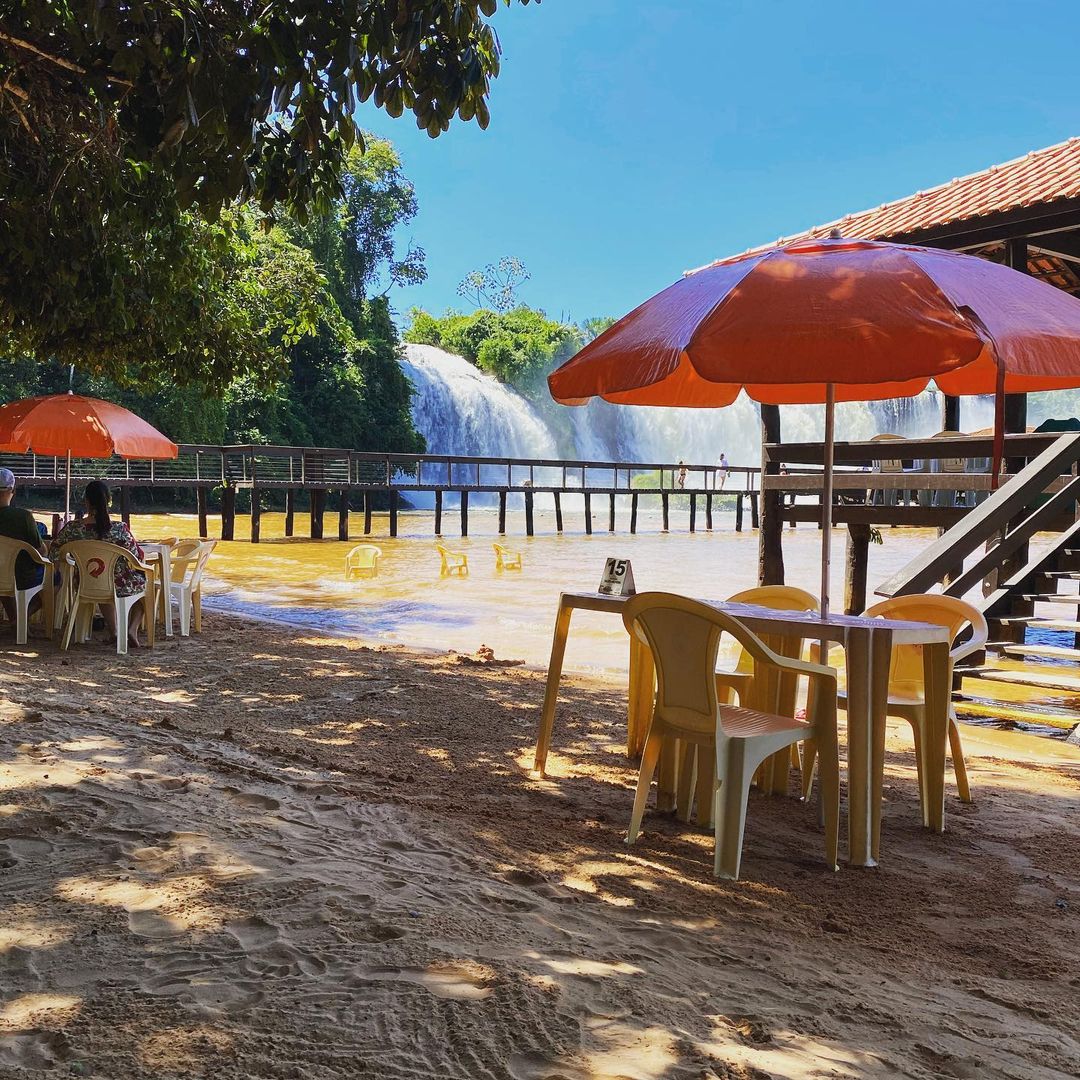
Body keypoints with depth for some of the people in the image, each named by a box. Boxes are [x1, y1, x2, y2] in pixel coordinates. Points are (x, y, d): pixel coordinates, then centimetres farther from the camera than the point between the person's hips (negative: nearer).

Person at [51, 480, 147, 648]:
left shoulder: (72, 528, -15)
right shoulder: (119, 528, -24)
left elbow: (54, 551, 2)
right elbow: (139, 557, -15)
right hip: (119, 585, -3)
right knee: (144, 580, 28)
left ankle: (114, 632, 30)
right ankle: (132, 630, 13)